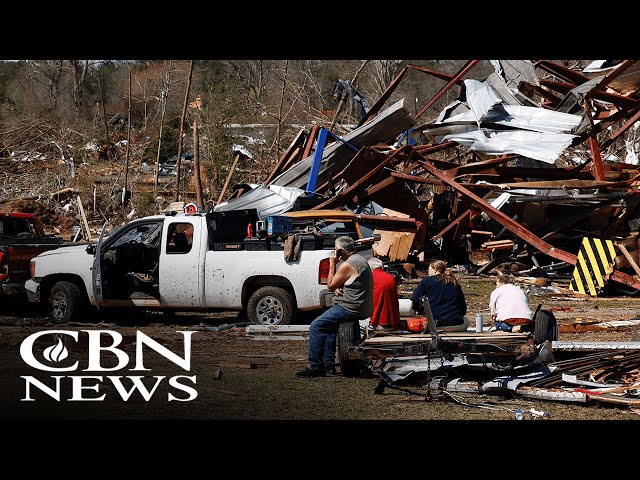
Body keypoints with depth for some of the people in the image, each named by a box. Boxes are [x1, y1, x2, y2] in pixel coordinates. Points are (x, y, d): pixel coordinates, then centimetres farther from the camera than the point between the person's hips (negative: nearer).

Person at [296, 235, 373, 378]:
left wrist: (332, 264, -4)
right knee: (329, 324, 27)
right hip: (362, 308, 11)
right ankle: (329, 364, 24)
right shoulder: (360, 259, 15)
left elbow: (330, 285, -10)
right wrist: (337, 288, 3)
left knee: (316, 327, -5)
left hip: (349, 309, -10)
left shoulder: (347, 266, -18)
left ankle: (315, 367, -5)